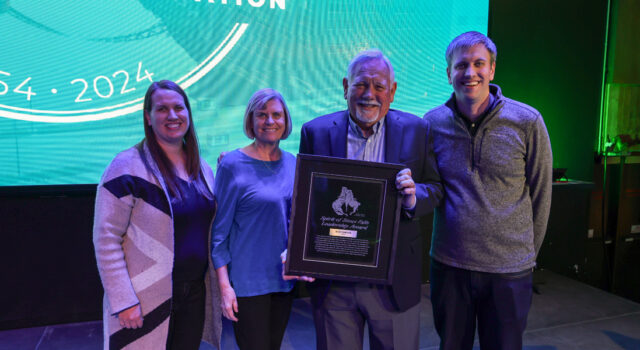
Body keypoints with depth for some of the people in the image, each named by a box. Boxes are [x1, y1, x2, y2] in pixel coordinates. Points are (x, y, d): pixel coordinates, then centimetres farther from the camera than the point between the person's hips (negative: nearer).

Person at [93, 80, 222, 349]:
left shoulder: (202, 168, 7)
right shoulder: (129, 166, -12)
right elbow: (106, 239, -14)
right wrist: (123, 302, -16)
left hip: (195, 294, 6)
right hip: (146, 301, -5)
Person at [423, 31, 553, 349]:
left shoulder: (527, 122, -8)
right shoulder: (433, 123, -3)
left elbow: (540, 195, 1)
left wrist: (527, 253, 7)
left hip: (509, 269, -2)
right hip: (448, 264, 2)